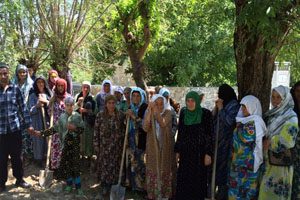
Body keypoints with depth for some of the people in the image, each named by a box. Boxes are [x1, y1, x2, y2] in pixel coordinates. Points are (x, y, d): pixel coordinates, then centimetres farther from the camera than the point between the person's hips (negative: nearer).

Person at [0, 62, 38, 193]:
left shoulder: (15, 88, 0)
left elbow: (23, 107, 3)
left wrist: (29, 125, 2)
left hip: (15, 128, 1)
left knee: (16, 156, 14)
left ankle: (19, 179, 31)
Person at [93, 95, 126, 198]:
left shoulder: (121, 115, -3)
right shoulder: (100, 115, -4)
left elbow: (124, 130, 2)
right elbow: (96, 131, -2)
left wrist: (123, 143, -1)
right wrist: (96, 146, -4)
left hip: (117, 146, 0)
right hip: (104, 146, 0)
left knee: (115, 165, 9)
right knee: (104, 165, 8)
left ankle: (114, 185, 26)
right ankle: (104, 186, 23)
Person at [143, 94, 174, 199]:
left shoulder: (167, 112, -7)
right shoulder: (148, 113, -3)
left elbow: (163, 124, -27)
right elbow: (145, 128, -19)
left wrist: (156, 111, -33)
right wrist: (150, 111, -25)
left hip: (166, 146, -1)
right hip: (152, 146, 1)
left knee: (166, 170, 8)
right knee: (152, 171, 5)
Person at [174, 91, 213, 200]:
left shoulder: (206, 114, -9)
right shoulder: (183, 113, 2)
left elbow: (210, 135, -9)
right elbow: (180, 133, 8)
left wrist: (208, 153, -13)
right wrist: (177, 151, 7)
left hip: (199, 152, -3)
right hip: (185, 152, 3)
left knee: (198, 179, 5)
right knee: (183, 179, 8)